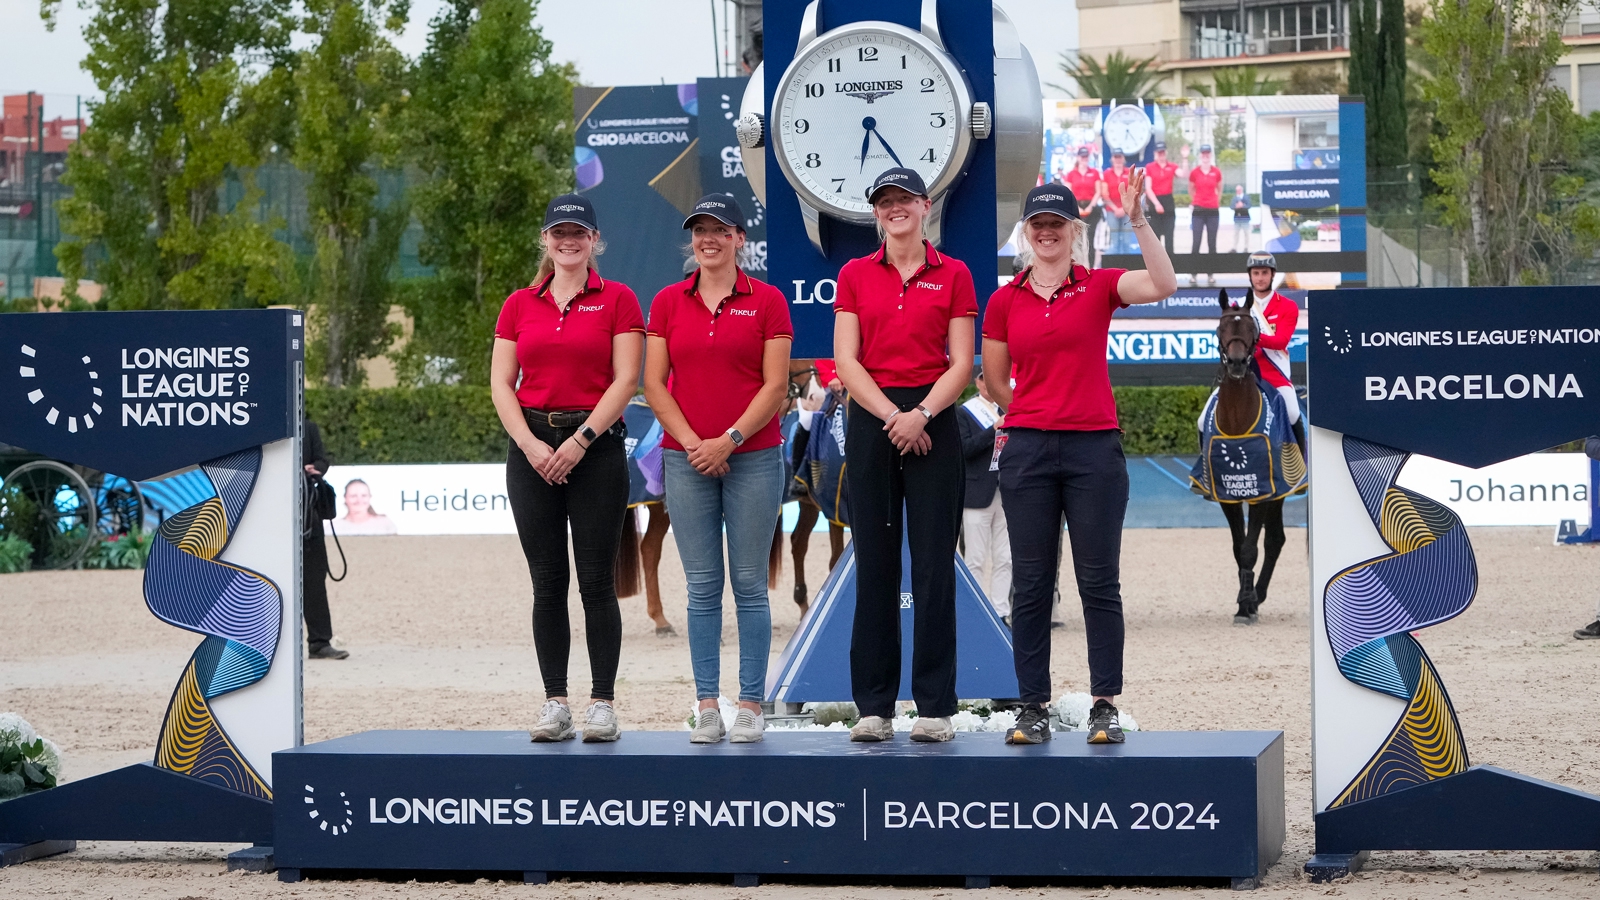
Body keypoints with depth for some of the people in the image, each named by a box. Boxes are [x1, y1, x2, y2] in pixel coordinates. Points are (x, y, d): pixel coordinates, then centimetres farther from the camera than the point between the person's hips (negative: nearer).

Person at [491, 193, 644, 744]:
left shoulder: (617, 300, 3)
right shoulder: (519, 305, 11)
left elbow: (625, 379, -5)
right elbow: (501, 384, 7)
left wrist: (580, 440, -13)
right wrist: (529, 444, -8)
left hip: (596, 446, -3)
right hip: (532, 447, 3)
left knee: (596, 579, -3)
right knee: (548, 583, 3)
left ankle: (603, 704, 1)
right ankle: (554, 704, 7)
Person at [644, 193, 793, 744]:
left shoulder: (767, 301, 1)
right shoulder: (668, 302, 8)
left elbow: (775, 386, -4)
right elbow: (654, 383, 5)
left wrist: (728, 440, -12)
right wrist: (692, 442, -6)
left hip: (753, 457, -2)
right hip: (687, 461, 2)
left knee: (749, 583, 0)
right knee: (702, 586, 3)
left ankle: (750, 704, 4)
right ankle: (707, 706, 5)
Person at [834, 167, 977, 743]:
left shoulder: (953, 275, 5)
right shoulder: (855, 275, 9)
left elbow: (961, 364, 0)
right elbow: (846, 360, 1)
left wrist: (922, 414, -15)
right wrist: (890, 416, -12)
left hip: (932, 421, -1)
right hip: (870, 418, 1)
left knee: (934, 562, -3)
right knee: (875, 562, 2)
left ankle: (935, 705, 1)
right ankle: (874, 706, 6)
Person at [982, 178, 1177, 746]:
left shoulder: (1099, 287, 2)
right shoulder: (1005, 301, 7)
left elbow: (1164, 285, -16)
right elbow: (995, 380, 16)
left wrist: (1137, 219, -22)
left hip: (1094, 448, -2)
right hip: (1028, 449, 2)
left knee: (1099, 581, 0)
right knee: (1030, 584, 3)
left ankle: (1105, 707, 5)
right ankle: (1034, 707, 8)